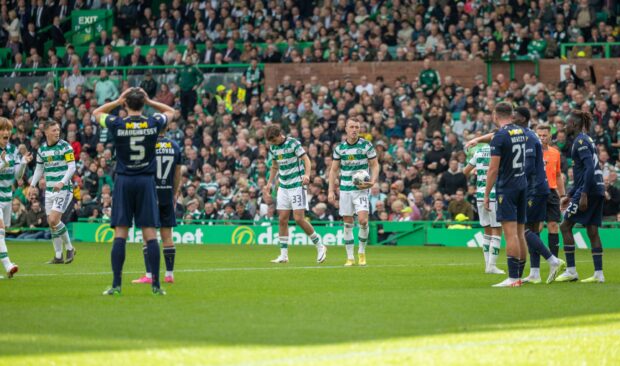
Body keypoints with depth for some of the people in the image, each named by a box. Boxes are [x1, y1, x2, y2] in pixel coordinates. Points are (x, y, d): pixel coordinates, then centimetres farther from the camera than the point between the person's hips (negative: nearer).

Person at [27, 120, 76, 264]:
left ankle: (69, 248, 1)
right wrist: (32, 184, 7)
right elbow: (39, 169, 20)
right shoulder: (42, 149, 10)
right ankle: (58, 256, 11)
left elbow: (72, 167, -12)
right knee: (51, 223, 4)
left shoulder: (65, 146, -7)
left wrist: (62, 182, -25)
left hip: (64, 189, -6)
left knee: (54, 220, -16)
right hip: (49, 190, 6)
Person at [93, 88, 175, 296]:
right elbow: (170, 112, 20)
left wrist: (117, 102, 9)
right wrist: (149, 101, 10)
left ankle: (116, 284, -5)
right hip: (147, 181, 1)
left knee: (120, 234, -1)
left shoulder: (117, 124, -6)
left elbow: (96, 112, 14)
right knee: (150, 234, 0)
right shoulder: (153, 124, -3)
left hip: (124, 181, -1)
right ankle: (156, 284, 0)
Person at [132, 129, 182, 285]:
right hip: (168, 195, 4)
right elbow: (178, 174, 10)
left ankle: (149, 275, -5)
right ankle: (170, 274, 11)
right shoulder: (175, 146, 5)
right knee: (167, 235, 9)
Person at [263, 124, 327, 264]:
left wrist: (307, 175, -33)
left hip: (297, 185, -6)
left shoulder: (293, 143, -12)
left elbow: (306, 159, -17)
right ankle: (283, 255, 5)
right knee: (282, 220, 1)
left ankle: (320, 246, 4)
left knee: (299, 218, -12)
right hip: (283, 187, 6)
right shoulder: (273, 148, 8)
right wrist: (269, 183, 19)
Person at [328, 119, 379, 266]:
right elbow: (334, 169, 8)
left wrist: (372, 181, -15)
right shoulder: (339, 148, 3)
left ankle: (361, 252, 3)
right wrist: (331, 190, 1)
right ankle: (350, 257, 9)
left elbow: (375, 165, 2)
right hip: (345, 189, 2)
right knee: (347, 223, 2)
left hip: (361, 189, -2)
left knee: (362, 220, -16)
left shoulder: (367, 145, -3)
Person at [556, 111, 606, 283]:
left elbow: (589, 168, -20)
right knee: (592, 230, 7)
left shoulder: (581, 141, -10)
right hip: (597, 190, 9)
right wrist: (569, 195, 28)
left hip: (588, 190, -9)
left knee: (565, 226, -4)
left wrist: (584, 195, -24)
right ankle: (598, 274, 4)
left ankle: (571, 271, -5)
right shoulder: (586, 140, 20)